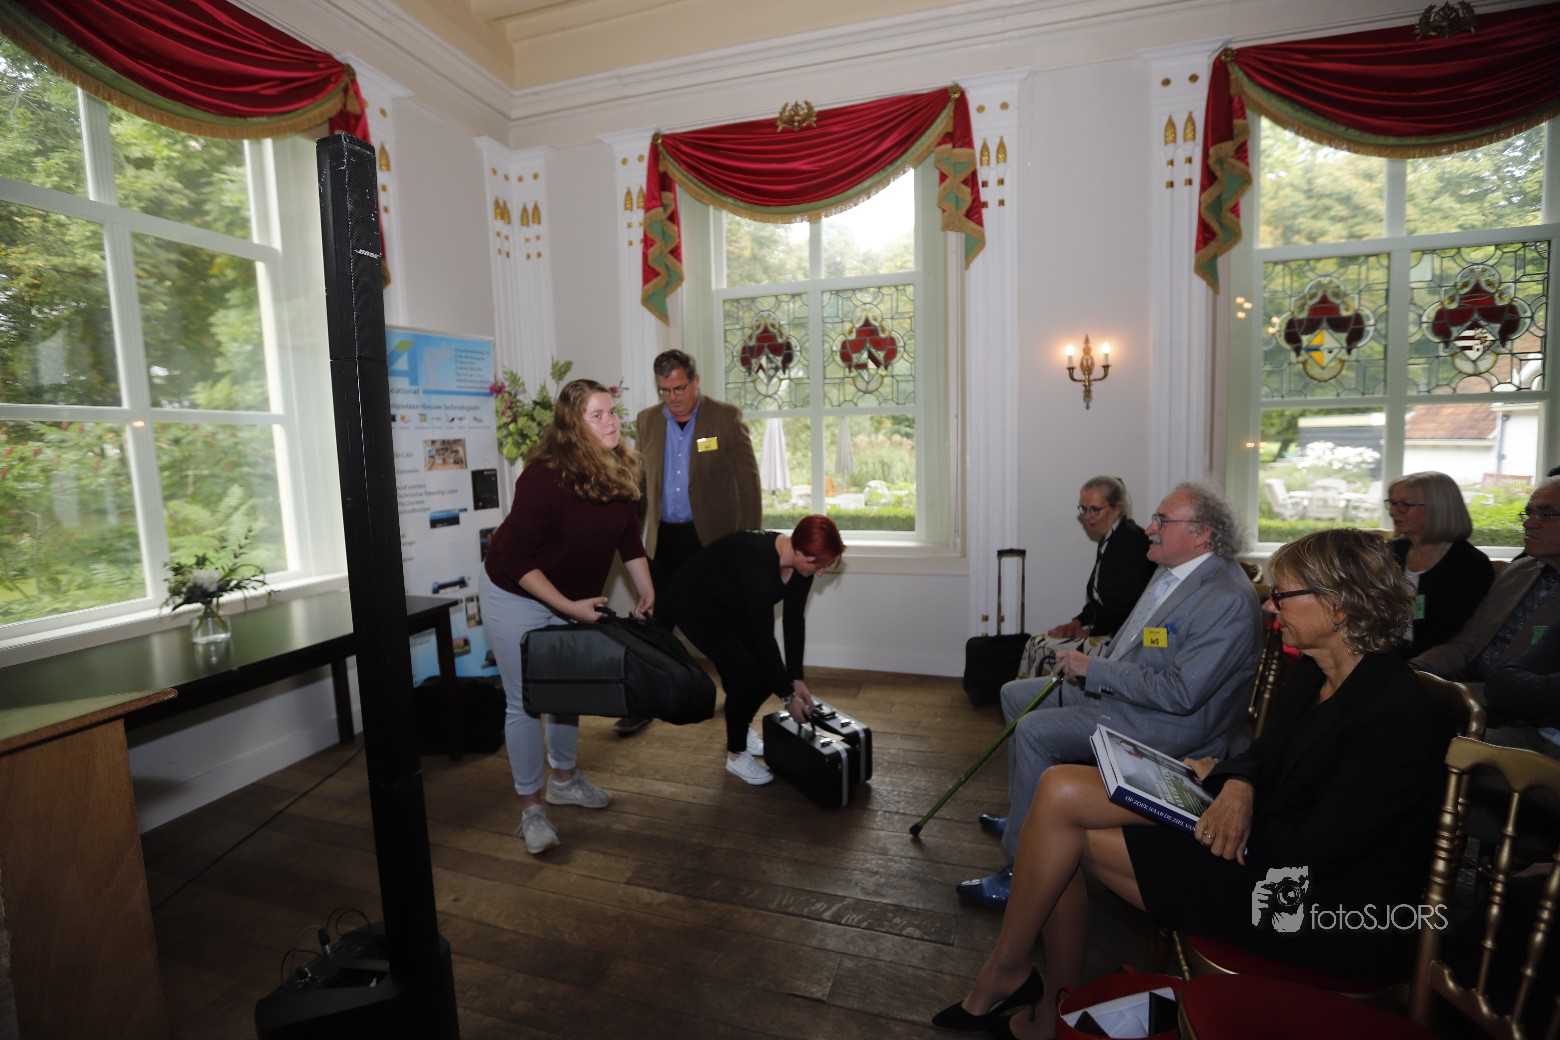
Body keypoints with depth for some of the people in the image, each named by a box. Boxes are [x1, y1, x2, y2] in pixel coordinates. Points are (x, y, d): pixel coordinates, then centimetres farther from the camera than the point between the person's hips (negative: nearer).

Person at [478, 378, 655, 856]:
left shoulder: (619, 472, -10)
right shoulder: (543, 478, -29)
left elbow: (629, 537, 3)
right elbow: (517, 560, -25)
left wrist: (646, 591, -2)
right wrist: (568, 606, -26)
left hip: (574, 599, 7)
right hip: (516, 597, -6)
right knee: (525, 702, 0)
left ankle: (563, 779, 36)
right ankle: (530, 808, 15)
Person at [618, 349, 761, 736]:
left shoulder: (727, 417, -5)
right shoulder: (646, 421, 7)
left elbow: (748, 481, -6)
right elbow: (641, 482, 13)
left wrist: (750, 541, -9)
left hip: (714, 538, -3)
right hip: (665, 539, 3)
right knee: (656, 622, 6)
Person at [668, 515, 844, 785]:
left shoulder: (800, 562, -16)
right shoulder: (758, 563, -39)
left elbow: (794, 619, -8)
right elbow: (764, 636, -34)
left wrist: (797, 679, -9)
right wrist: (788, 695, -25)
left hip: (735, 605, 8)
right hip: (696, 603, -7)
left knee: (769, 671, -1)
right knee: (745, 674, -16)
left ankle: (741, 729, 25)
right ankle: (736, 755, 5)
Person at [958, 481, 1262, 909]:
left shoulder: (1229, 601, -24)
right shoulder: (1172, 571, 6)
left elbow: (1179, 693, -28)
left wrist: (1094, 669, -21)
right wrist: (1085, 662, 2)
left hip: (1172, 724, -10)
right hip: (1114, 689, 10)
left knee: (1035, 731, -25)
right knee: (1015, 694, 9)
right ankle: (1022, 812, 22)